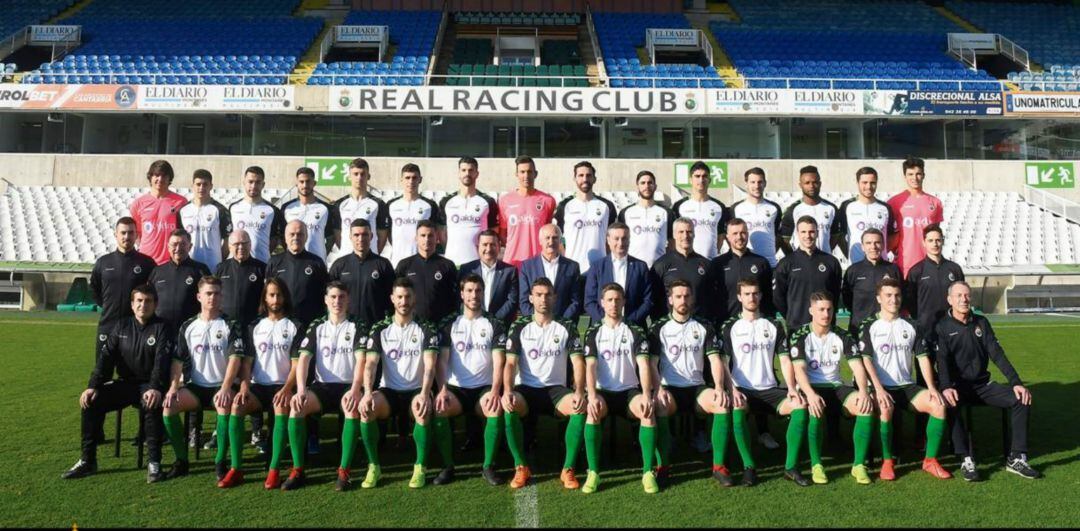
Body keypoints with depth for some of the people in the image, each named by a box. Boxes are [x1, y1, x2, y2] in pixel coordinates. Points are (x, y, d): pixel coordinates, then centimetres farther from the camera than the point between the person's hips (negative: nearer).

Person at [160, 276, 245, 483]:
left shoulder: (230, 326, 0)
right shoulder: (188, 326, 10)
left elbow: (235, 358, -11)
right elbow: (178, 359, 7)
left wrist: (225, 388, -25)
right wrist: (174, 387, -10)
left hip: (221, 387, -3)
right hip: (195, 386, 4)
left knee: (225, 405, -35)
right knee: (168, 406, -23)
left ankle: (220, 461, -21)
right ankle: (181, 460, -7)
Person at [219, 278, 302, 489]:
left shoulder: (294, 327, 6)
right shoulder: (254, 327, 15)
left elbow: (296, 363, -2)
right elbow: (247, 361, 9)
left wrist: (286, 389, -18)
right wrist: (244, 386, -10)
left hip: (282, 385, -3)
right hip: (258, 385, 3)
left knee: (282, 407, -36)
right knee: (236, 406, -28)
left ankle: (274, 470, -33)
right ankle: (235, 469, -24)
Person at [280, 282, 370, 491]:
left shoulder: (357, 327, 5)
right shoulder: (316, 326, 12)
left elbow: (361, 360, -8)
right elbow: (303, 358, 1)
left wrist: (355, 390, -24)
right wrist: (301, 389, -16)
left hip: (348, 386, -2)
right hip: (322, 386, 2)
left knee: (352, 407, -36)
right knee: (296, 404, -28)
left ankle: (344, 471, -30)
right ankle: (297, 470, -21)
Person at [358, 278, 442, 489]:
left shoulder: (426, 329, -1)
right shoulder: (380, 329, 4)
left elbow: (430, 366, -11)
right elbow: (370, 364, -5)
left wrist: (424, 393, -30)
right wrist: (368, 392, -24)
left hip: (416, 390, -2)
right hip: (389, 390, 2)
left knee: (423, 410, -36)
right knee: (366, 408, -30)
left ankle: (421, 467, -15)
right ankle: (374, 466, -14)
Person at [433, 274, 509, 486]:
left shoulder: (495, 324, 6)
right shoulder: (449, 323, 8)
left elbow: (498, 362, -3)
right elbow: (442, 360, -1)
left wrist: (495, 391, -20)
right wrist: (442, 389, -18)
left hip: (484, 388, -1)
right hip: (455, 387, 1)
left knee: (496, 410, -32)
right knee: (438, 407, -30)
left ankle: (488, 466, -15)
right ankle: (448, 466, -14)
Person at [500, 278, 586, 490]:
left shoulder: (567, 327, 5)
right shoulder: (519, 327, 4)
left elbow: (578, 363, -2)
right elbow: (510, 363, -4)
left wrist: (579, 392, -21)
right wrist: (507, 391, -23)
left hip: (556, 389, 0)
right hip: (526, 388, 0)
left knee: (581, 406, -31)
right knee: (508, 406, -34)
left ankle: (568, 469, -18)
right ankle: (521, 467, -16)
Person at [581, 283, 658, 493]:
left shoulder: (636, 332, 8)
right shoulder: (593, 332, 7)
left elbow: (644, 365, -4)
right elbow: (590, 366, -5)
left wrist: (647, 395, -21)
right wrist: (592, 395, -23)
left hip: (629, 391, 1)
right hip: (603, 391, 0)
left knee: (648, 411, -32)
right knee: (592, 410, -35)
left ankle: (648, 472, -22)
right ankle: (593, 472, -26)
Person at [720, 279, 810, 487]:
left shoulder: (774, 326, 14)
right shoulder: (730, 327, 7)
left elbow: (785, 360, 9)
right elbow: (724, 363, -1)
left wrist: (791, 388, -8)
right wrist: (732, 390, -18)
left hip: (769, 389, 2)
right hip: (742, 390, -2)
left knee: (801, 406, -25)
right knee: (736, 409, -36)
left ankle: (790, 466, -16)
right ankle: (749, 467, -22)